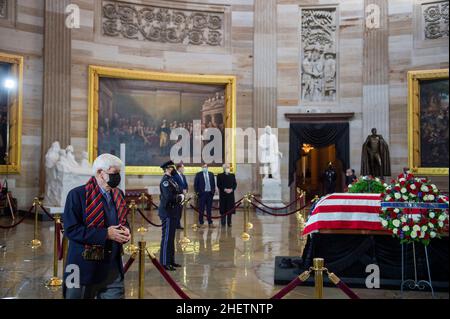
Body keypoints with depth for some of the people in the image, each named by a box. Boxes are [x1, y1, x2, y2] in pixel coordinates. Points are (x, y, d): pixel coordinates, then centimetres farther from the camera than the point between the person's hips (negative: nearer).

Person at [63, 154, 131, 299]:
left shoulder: (118, 195, 10)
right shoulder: (77, 194, -11)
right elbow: (71, 230, -17)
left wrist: (125, 230, -3)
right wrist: (105, 234, -21)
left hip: (113, 269, 5)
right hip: (84, 269, -5)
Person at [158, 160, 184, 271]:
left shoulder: (171, 179, 13)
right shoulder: (165, 181, -17)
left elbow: (180, 191, 18)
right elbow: (169, 197, -28)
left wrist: (181, 195, -3)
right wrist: (180, 197, -12)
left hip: (172, 212, 10)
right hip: (167, 212, -10)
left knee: (171, 237, 16)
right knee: (167, 237, -4)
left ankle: (171, 260, 25)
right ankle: (165, 263, 2)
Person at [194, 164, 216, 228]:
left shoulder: (211, 174, 10)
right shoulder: (198, 174, -1)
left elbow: (213, 183, 12)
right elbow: (195, 184, -1)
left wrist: (213, 191, 3)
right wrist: (197, 192, -7)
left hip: (210, 193, 3)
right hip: (202, 193, -3)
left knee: (209, 209, 7)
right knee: (201, 209, 2)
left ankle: (210, 223, 12)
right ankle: (201, 223, 10)